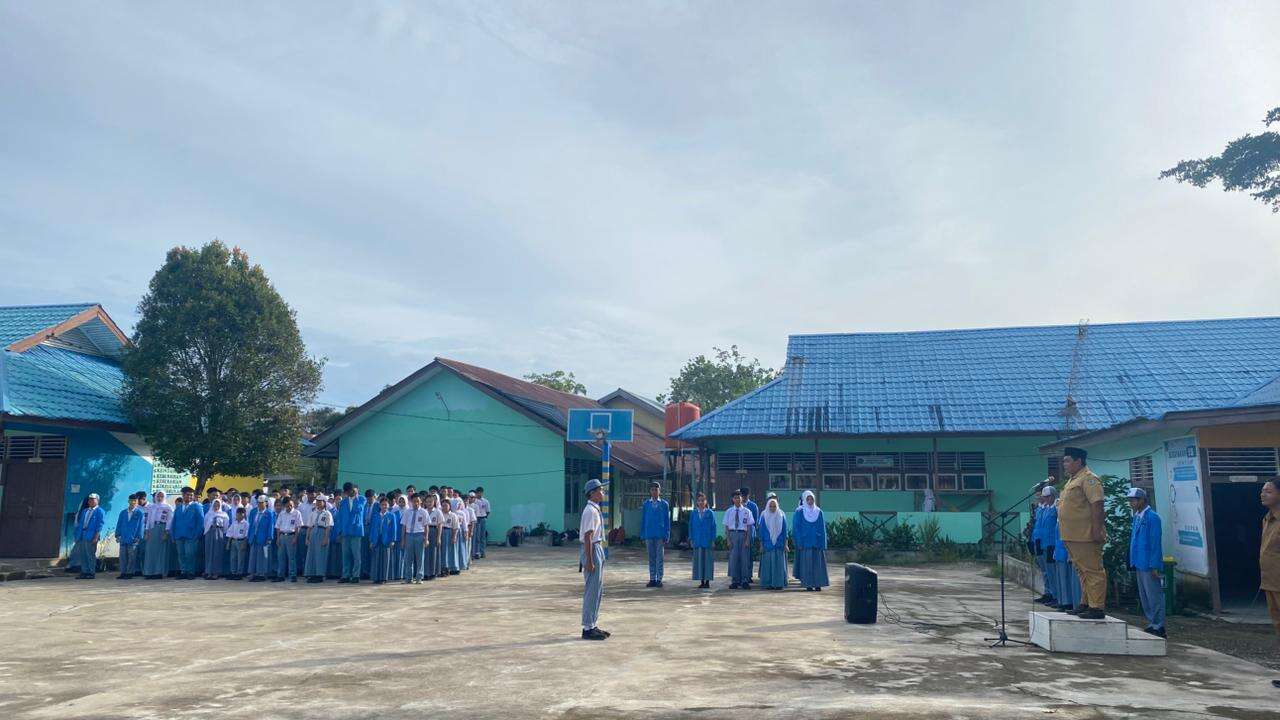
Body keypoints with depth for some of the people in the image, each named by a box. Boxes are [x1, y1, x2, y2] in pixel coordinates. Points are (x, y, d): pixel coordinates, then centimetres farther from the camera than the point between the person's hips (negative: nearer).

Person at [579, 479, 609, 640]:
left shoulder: (595, 510, 13)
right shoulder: (590, 511, -18)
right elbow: (588, 537, -21)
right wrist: (589, 561, -23)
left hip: (598, 549, 10)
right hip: (592, 550, -10)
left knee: (598, 591, 15)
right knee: (592, 591, -5)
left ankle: (592, 625, 23)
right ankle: (588, 628, 1)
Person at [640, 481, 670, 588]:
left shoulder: (664, 504, 1)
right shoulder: (646, 504, 6)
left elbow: (667, 521, 2)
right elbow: (643, 520, 9)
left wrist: (667, 536, -3)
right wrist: (643, 535, 5)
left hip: (660, 535, -2)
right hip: (649, 535, 2)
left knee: (659, 558, 1)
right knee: (651, 558, 7)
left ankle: (659, 579, 5)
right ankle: (652, 579, 13)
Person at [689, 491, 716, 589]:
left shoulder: (710, 513, 0)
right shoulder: (693, 513, 6)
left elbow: (713, 527, 0)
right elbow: (691, 526, 8)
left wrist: (713, 540, -5)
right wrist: (691, 539, 2)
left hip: (708, 540, -2)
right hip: (697, 540, 2)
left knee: (708, 560, 0)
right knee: (699, 560, 3)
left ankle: (707, 581, 6)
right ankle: (701, 581, 9)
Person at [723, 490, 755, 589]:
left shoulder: (747, 511, 2)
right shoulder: (729, 512, 5)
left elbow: (749, 527, 2)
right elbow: (726, 527, 6)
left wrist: (747, 540, -6)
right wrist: (728, 539, -2)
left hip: (743, 534, -1)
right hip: (732, 534, 1)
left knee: (744, 558, 1)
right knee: (733, 558, 2)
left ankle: (745, 581, 9)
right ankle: (734, 581, 10)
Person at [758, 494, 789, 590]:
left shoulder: (781, 515, 3)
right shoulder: (764, 516, 3)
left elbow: (784, 530, 4)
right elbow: (761, 530, 4)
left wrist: (785, 544, 0)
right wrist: (761, 544, 0)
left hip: (779, 543, 0)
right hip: (767, 544, 0)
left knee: (779, 564, 0)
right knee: (768, 564, 1)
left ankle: (779, 583, 6)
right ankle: (768, 583, 6)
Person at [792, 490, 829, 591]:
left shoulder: (819, 512, 8)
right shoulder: (799, 512, 1)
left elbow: (823, 528, 7)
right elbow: (797, 528, -2)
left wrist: (822, 543, 0)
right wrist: (799, 543, -9)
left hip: (817, 541, 2)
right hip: (805, 542, -2)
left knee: (817, 563, 0)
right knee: (806, 563, -1)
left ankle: (818, 584, 5)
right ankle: (808, 584, 4)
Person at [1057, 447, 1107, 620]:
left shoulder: (1089, 479, -12)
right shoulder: (1072, 480, 20)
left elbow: (1096, 505, -20)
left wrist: (1097, 530, -24)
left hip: (1086, 536, -11)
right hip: (1073, 536, 11)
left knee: (1093, 571, -6)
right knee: (1082, 571, 17)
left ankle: (1096, 608, -4)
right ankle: (1086, 604, 25)